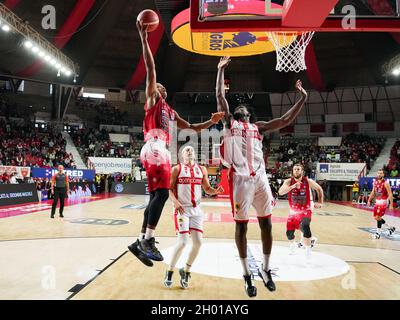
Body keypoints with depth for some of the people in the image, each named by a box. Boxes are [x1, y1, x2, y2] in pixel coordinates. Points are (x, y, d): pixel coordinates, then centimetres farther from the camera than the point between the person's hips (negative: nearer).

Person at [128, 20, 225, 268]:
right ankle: (148, 240, -19)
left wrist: (212, 122, 19)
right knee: (162, 192, -20)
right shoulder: (152, 99, 13)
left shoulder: (171, 111, 31)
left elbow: (193, 128, 31)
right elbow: (151, 69, 3)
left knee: (156, 196, 6)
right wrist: (144, 39, 2)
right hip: (154, 148, -8)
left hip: (164, 151, 8)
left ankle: (141, 242, 11)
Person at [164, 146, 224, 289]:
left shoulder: (202, 169, 11)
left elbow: (207, 189, 15)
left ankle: (186, 271, 19)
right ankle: (169, 272, 12)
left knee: (198, 242, -2)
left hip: (196, 210, 4)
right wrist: (175, 201, -20)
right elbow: (169, 188, -2)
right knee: (183, 242, -10)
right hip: (182, 209, -4)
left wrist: (216, 191, -7)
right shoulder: (177, 169, 0)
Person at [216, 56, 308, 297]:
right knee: (241, 226, 2)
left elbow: (286, 120, 18)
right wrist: (221, 69, 15)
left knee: (266, 223, 7)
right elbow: (220, 95, 10)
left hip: (260, 178, 4)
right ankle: (247, 275, 16)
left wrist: (302, 99, 12)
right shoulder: (229, 122, 15)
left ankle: (265, 269, 25)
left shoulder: (258, 127, 22)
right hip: (240, 179, -3)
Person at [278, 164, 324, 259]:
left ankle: (308, 248, -14)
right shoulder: (289, 181, -10)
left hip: (305, 211, -2)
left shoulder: (308, 182, -11)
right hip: (293, 211, 2)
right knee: (289, 232, 6)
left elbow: (319, 189, 8)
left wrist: (320, 203, 4)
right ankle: (293, 244, 41)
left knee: (305, 226, -32)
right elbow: (280, 192, -28)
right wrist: (293, 186, -38)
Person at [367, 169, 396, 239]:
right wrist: (369, 200, 14)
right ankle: (390, 228, 26)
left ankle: (378, 232, 4)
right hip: (377, 202, 7)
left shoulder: (385, 183, -14)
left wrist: (391, 205, -18)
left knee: (378, 217, -10)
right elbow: (373, 192, 16)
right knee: (376, 217, 10)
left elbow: (390, 194, -15)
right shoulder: (375, 182, 6)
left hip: (383, 202, -7)